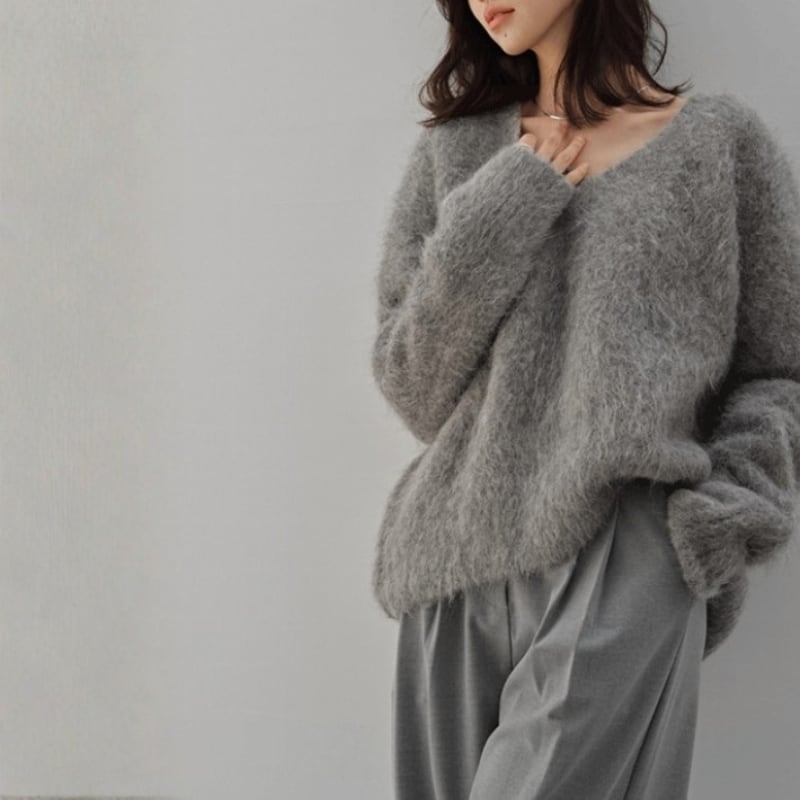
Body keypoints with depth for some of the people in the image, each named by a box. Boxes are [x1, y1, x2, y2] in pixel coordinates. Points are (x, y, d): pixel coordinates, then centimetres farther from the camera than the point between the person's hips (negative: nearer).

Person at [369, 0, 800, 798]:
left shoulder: (724, 141, 6)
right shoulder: (454, 154, 12)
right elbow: (411, 390, 5)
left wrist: (721, 511, -8)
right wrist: (510, 202, -2)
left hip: (623, 573, -3)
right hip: (463, 569, 3)